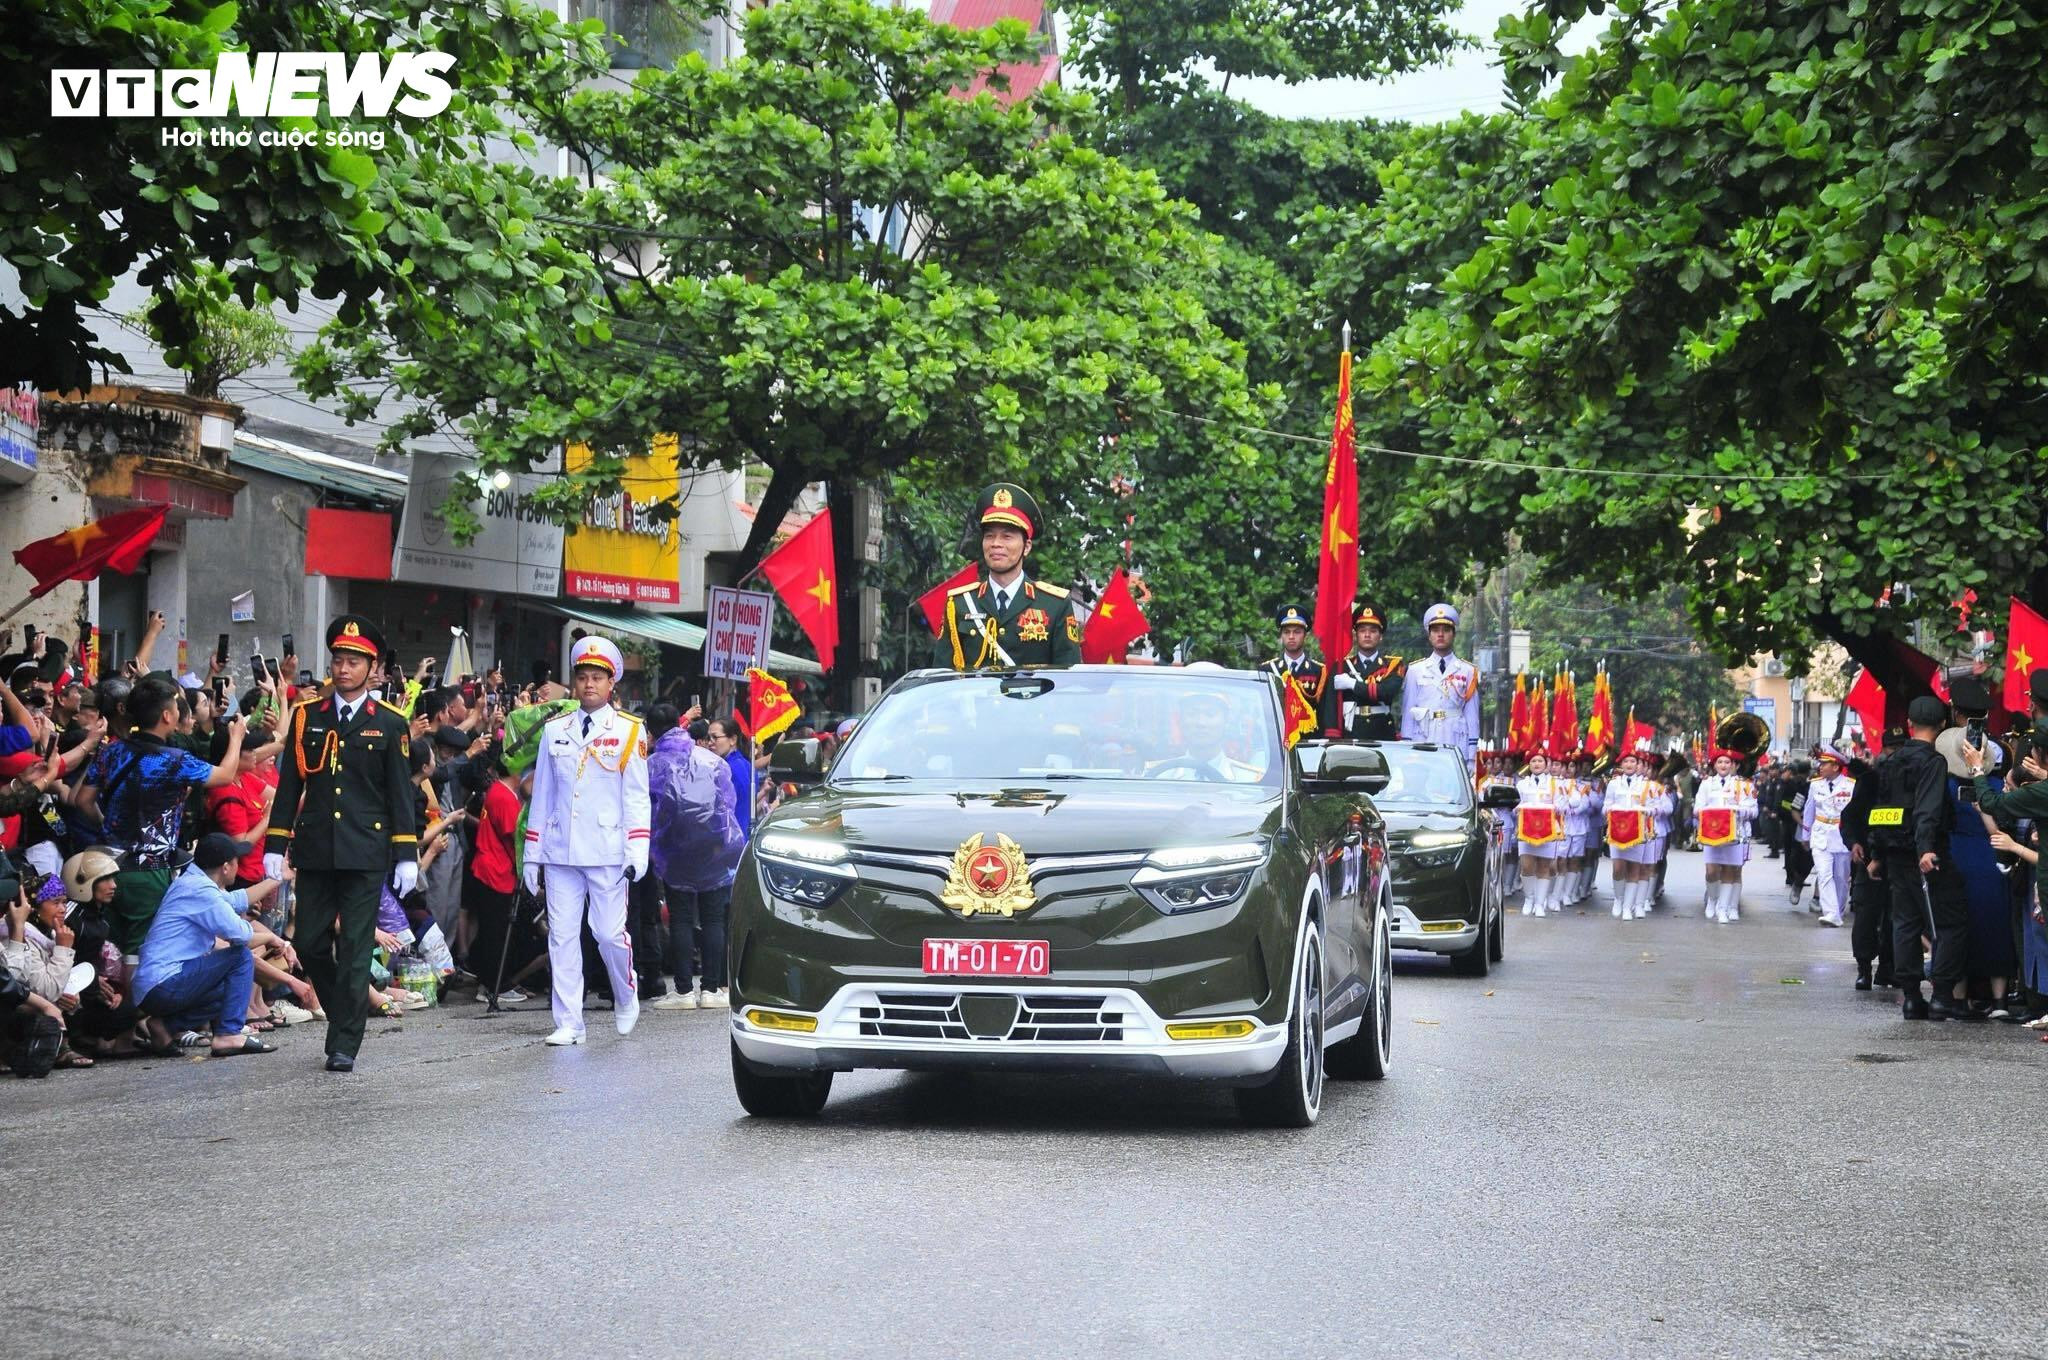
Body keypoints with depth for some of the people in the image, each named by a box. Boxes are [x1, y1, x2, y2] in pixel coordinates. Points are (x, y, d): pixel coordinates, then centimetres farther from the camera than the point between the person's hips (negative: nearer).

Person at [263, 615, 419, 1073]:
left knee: (354, 950, -2)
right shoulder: (306, 716, 9)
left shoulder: (390, 724, 3)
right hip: (314, 850, 3)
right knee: (309, 942, 5)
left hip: (366, 852, -3)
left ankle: (344, 1046, 2)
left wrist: (407, 855, -3)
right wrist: (275, 845, 4)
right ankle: (344, 1015, 27)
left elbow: (401, 794, 2)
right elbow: (289, 785, 9)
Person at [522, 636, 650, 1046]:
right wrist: (533, 855, 10)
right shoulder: (554, 731, 11)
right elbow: (542, 795, 13)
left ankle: (626, 999, 24)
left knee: (610, 934, -3)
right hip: (560, 853, 3)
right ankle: (568, 1023, 8)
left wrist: (637, 854, -8)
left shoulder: (629, 732, 3)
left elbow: (637, 797, 0)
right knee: (561, 937, 1)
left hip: (608, 854, -3)